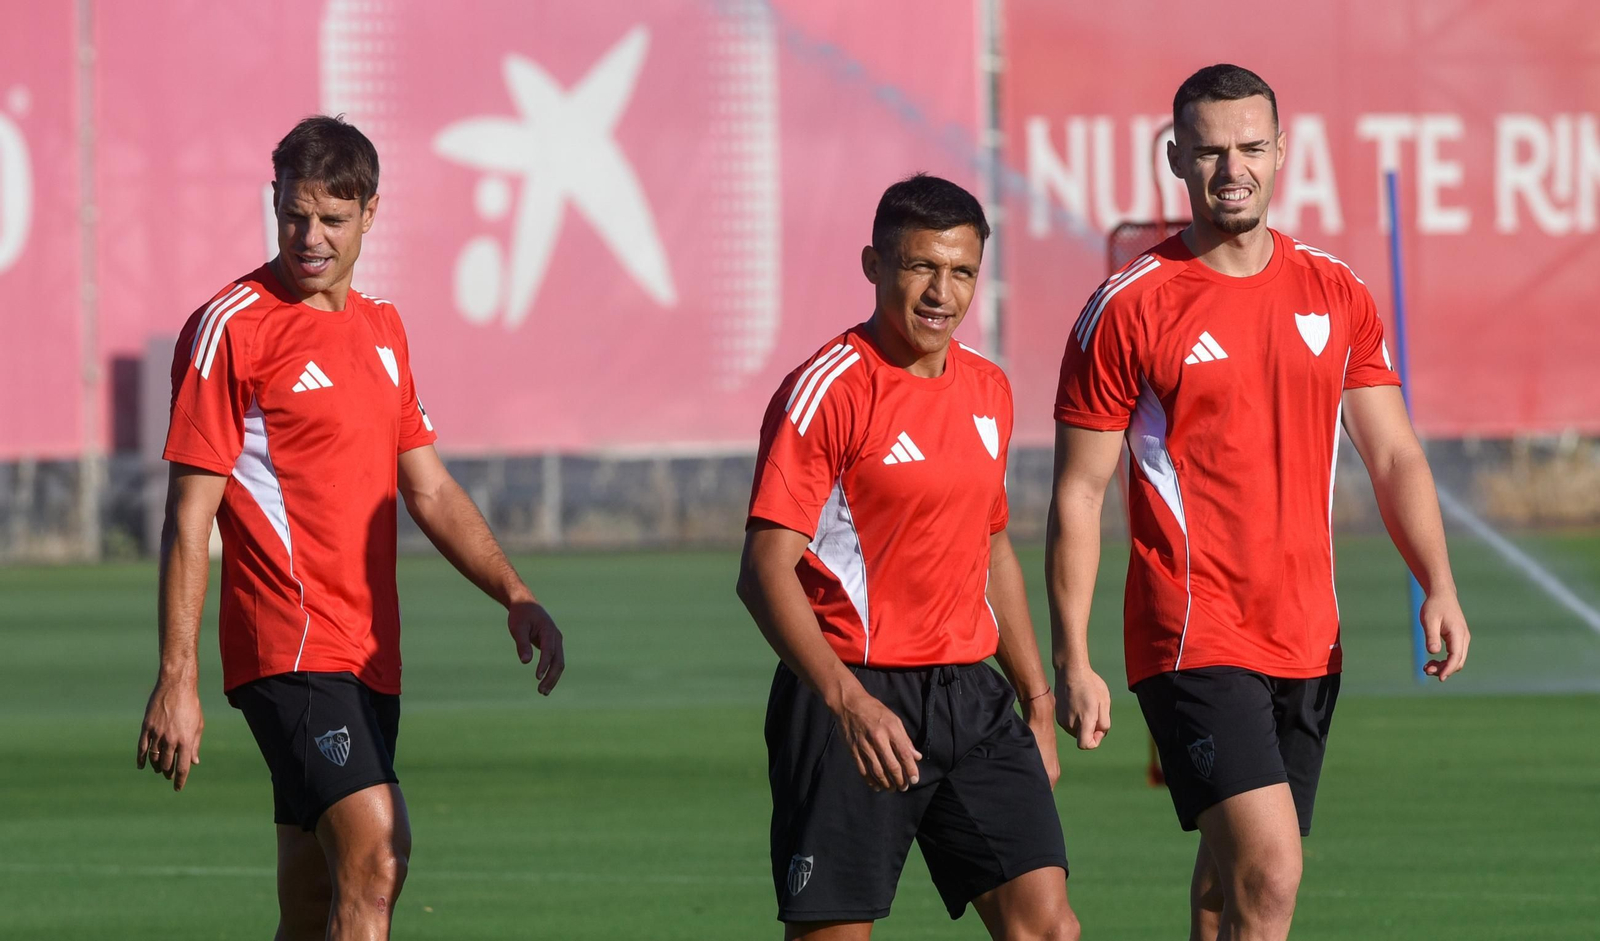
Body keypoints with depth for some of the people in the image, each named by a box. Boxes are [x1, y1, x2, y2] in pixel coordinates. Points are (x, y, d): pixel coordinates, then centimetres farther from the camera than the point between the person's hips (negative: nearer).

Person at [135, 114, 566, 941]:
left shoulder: (381, 328, 17)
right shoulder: (232, 328, -6)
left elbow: (429, 490, 23)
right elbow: (190, 516, -8)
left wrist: (513, 595, 9)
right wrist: (177, 679, -13)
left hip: (368, 656, 8)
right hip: (290, 648, -8)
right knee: (376, 855, -23)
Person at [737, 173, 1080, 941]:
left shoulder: (988, 390, 12)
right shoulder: (825, 392, -10)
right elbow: (766, 571, -16)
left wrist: (1037, 700, 20)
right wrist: (847, 699, -29)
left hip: (969, 697, 6)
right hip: (850, 703, -6)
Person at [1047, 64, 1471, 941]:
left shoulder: (1336, 294, 9)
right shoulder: (1129, 308, -5)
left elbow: (1394, 456, 12)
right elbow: (1078, 495, -4)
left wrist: (1438, 588, -3)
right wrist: (1071, 661, -9)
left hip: (1308, 640, 5)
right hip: (1191, 634, -5)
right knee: (1270, 870, -18)